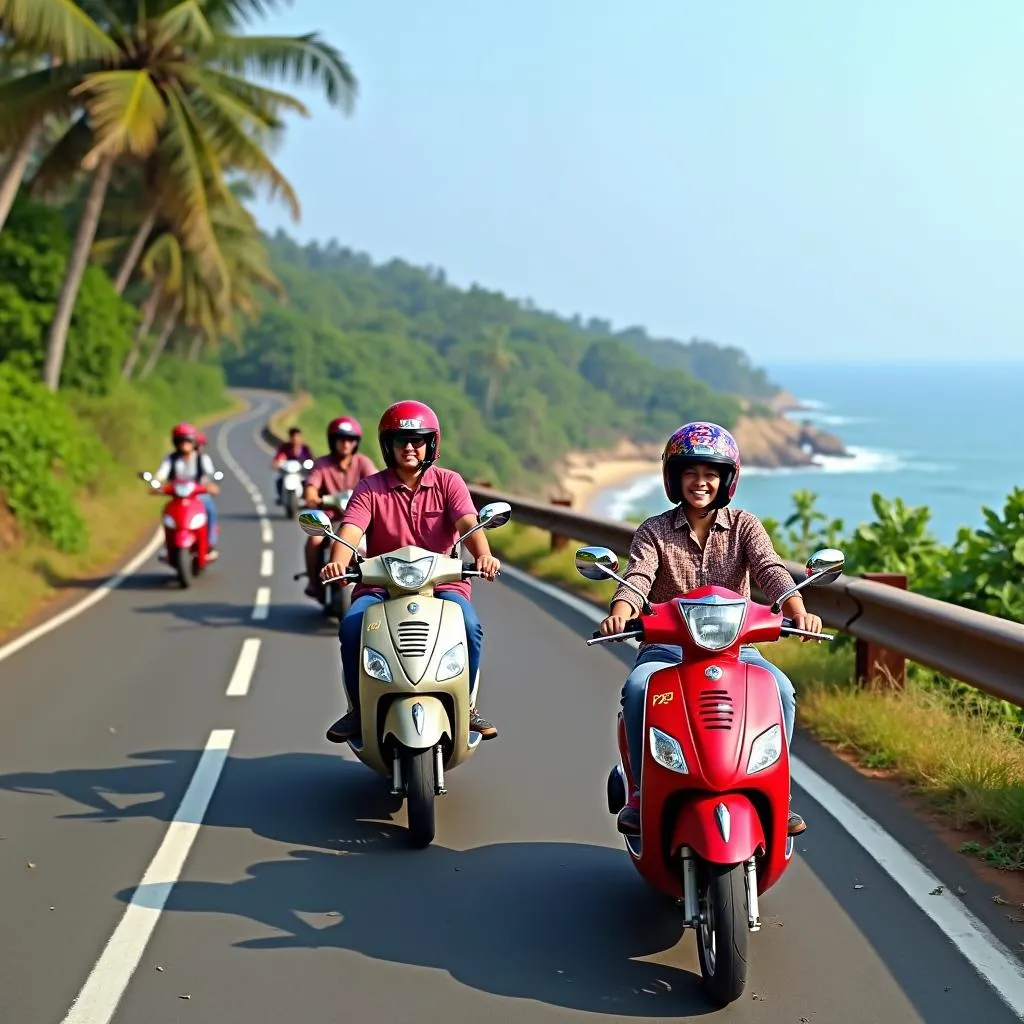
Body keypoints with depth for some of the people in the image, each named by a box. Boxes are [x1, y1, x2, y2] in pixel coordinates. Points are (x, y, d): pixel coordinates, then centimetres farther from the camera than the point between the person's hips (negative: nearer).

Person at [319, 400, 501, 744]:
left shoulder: (448, 482, 4)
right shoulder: (370, 489, 4)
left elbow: (468, 523, -13)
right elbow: (350, 531, -12)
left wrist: (483, 555, -36)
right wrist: (337, 561, -36)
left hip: (442, 583, 0)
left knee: (470, 625, -29)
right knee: (351, 626, -28)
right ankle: (359, 710, -7)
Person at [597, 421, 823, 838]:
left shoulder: (744, 526, 7)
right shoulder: (654, 532, 6)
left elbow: (771, 572, -10)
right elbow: (637, 579, -11)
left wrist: (799, 612, -31)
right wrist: (619, 614, -35)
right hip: (667, 647, -1)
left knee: (780, 690, -28)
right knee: (637, 690, -32)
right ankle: (643, 792, -15)